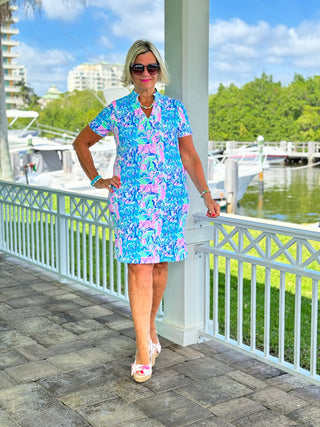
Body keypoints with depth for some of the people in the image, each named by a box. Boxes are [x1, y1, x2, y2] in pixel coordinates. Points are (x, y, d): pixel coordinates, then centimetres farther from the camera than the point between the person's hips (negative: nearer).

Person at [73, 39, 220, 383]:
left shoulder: (174, 109, 10)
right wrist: (96, 180, 7)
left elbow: (189, 155, 11)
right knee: (140, 266, -8)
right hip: (131, 198, -2)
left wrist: (206, 194, 6)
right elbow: (81, 143, 15)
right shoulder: (116, 110, 5)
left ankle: (150, 326, 30)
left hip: (170, 198, 2)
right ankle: (143, 349, -3)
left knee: (160, 264, 8)